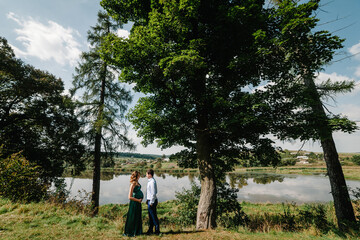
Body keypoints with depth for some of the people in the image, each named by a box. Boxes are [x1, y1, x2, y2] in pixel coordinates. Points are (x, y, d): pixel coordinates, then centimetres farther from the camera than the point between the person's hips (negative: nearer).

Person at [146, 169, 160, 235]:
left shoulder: (152, 182, -20)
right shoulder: (150, 181, 11)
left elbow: (153, 193, -23)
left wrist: (151, 202, -19)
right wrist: (147, 200, 19)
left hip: (152, 201, -10)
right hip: (150, 200, 10)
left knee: (154, 216, 2)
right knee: (150, 216, 18)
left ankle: (157, 230, 15)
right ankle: (150, 230, 30)